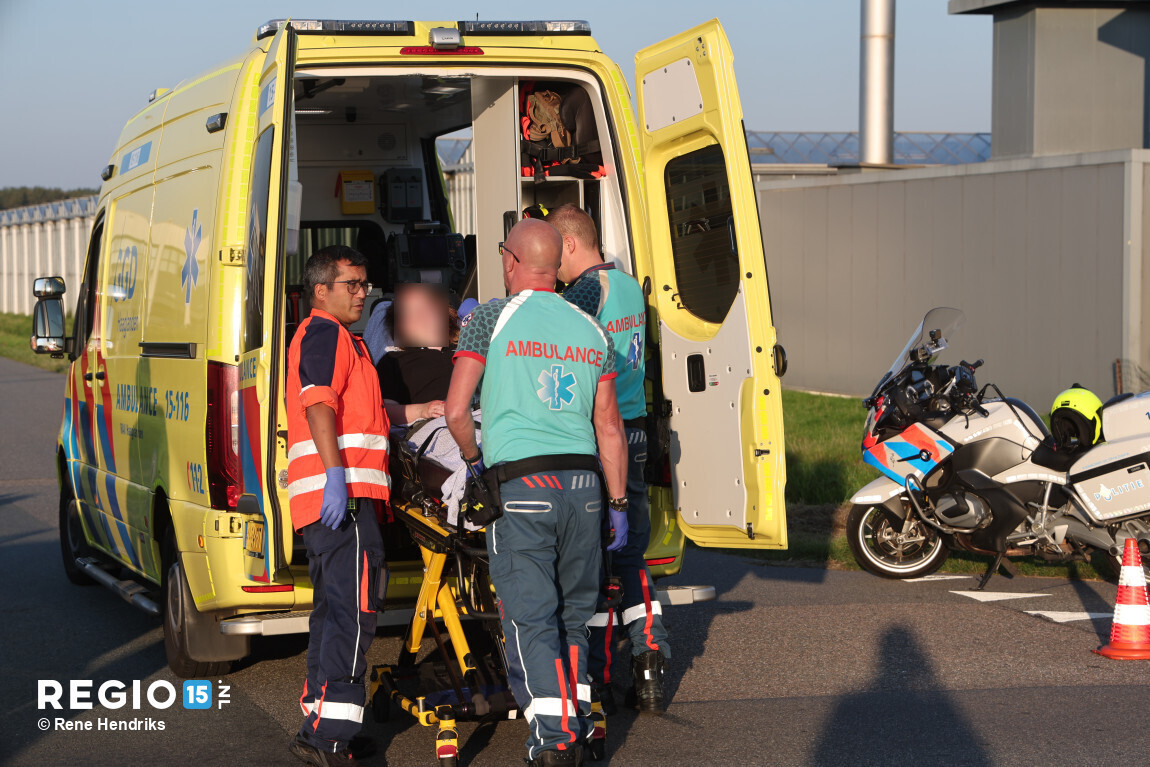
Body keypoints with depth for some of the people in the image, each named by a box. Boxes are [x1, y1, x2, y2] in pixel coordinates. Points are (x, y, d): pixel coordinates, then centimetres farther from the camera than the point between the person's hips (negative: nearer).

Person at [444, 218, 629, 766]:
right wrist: (618, 502, 16)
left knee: (530, 618, -4)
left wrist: (472, 456, 13)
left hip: (519, 485, -4)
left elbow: (456, 411, -6)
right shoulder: (591, 330, 12)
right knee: (573, 614, 17)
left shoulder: (489, 319, -2)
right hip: (583, 486, 5)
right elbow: (609, 426, 11)